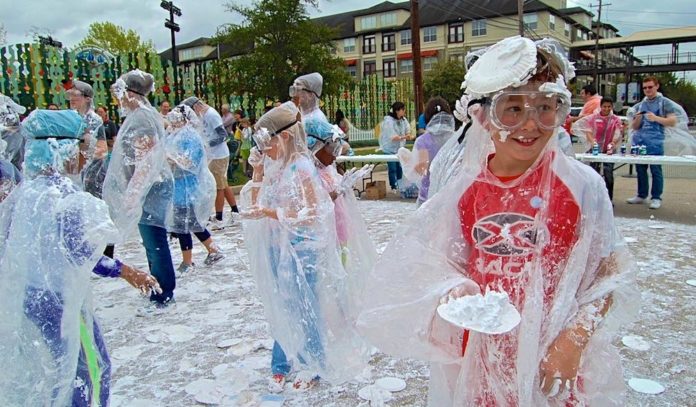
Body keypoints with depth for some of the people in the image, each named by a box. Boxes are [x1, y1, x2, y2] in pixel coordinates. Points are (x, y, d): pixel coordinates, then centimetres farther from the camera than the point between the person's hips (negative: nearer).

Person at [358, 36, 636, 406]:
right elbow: (449, 267, 5)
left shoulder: (580, 185, -12)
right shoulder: (466, 190, -5)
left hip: (556, 362, -2)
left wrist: (575, 339, -15)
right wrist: (456, 291, -15)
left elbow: (611, 274, -6)